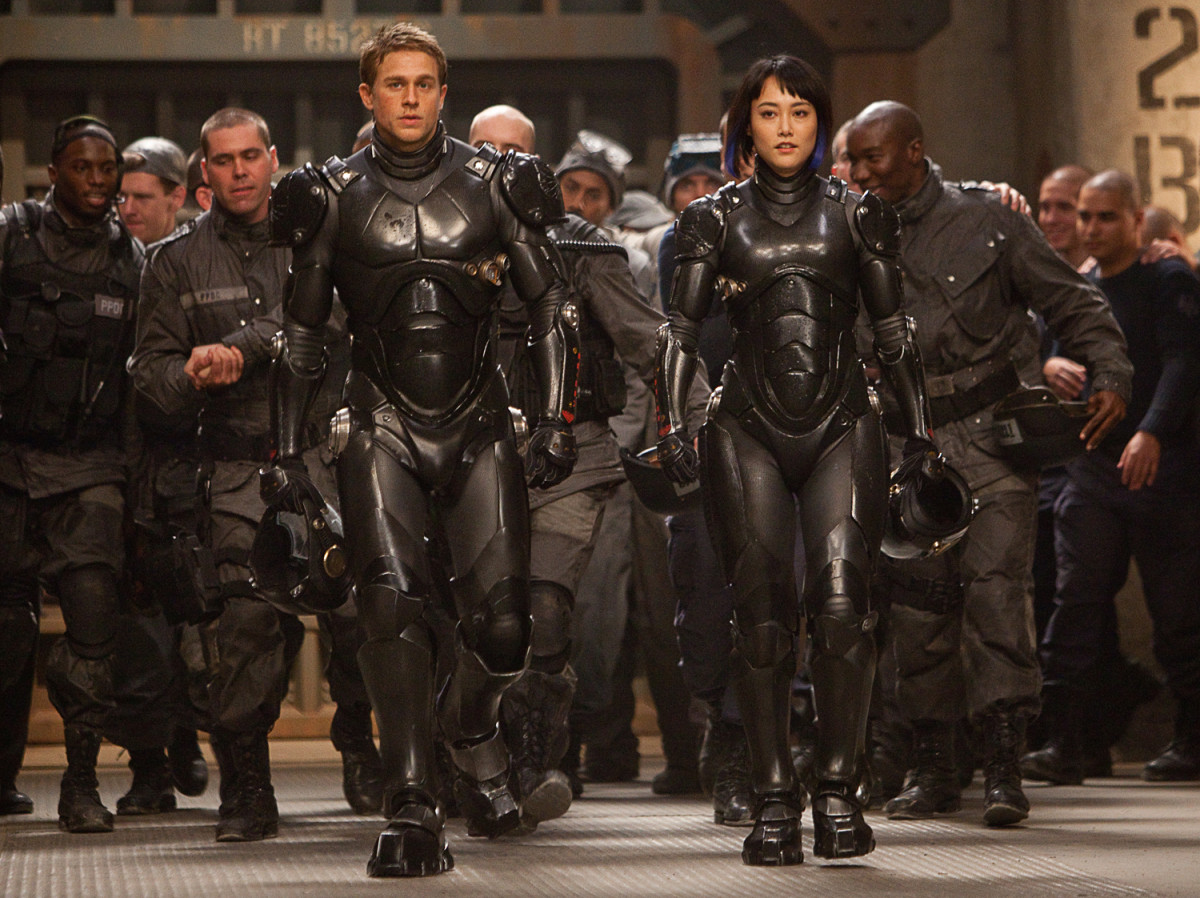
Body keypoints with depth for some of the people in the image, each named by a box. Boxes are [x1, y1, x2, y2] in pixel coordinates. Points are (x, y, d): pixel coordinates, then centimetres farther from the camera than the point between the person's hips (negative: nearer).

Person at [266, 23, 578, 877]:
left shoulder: (493, 184, 4)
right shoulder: (333, 196, 5)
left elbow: (550, 303, 7)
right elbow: (302, 332, 12)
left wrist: (556, 418, -2)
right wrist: (286, 449, 8)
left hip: (479, 429, 0)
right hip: (383, 429, 0)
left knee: (502, 625, -7)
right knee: (395, 605, -17)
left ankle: (471, 727, 28)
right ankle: (413, 814, -15)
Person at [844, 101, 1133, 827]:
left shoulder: (986, 219, -1)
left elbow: (1072, 303, 4)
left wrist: (1112, 376, -10)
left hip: (992, 435, -3)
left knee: (995, 587, -14)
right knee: (917, 600, 3)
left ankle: (1004, 769, -13)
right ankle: (933, 767, 13)